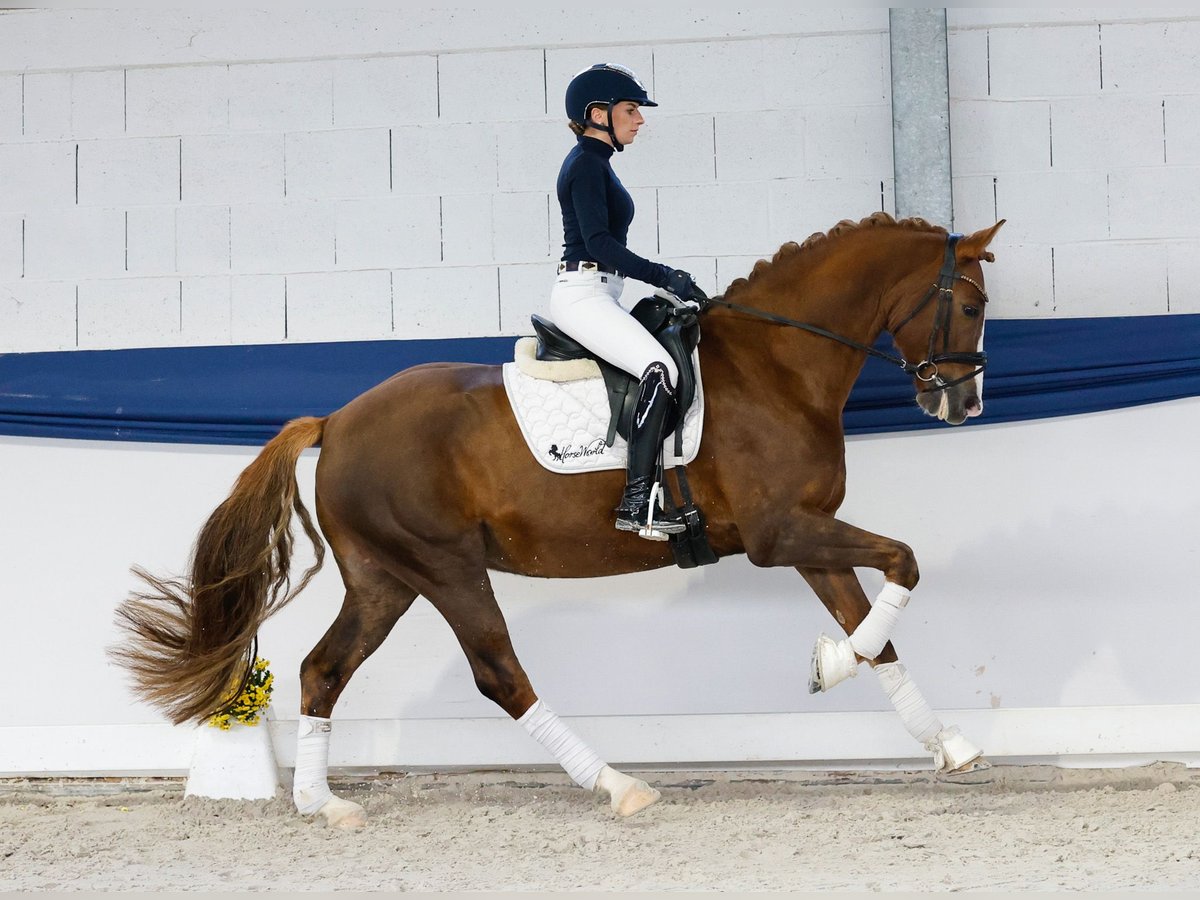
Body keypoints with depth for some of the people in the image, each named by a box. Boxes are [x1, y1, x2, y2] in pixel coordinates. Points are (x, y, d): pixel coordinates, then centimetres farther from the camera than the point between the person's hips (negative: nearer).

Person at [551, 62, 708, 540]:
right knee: (660, 370, -27)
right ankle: (637, 501, -30)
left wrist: (667, 278, 20)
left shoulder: (595, 163, 20)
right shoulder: (586, 164, -11)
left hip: (596, 296, 11)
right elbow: (599, 242, -21)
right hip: (582, 294, -11)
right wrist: (665, 277, -23)